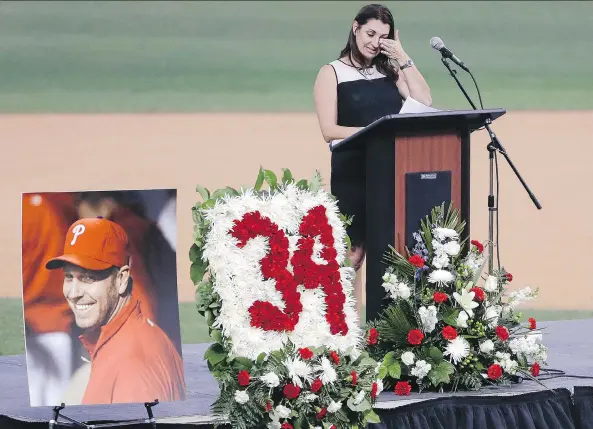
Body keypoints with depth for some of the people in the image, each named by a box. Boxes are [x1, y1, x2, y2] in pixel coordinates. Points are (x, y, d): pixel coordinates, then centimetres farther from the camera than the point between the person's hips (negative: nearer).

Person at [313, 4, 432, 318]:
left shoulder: (391, 72, 15)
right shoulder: (332, 74, 3)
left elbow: (425, 104, 1)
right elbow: (329, 131, -7)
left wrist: (403, 59, 0)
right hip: (352, 177, -4)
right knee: (352, 255, -4)